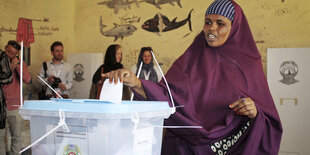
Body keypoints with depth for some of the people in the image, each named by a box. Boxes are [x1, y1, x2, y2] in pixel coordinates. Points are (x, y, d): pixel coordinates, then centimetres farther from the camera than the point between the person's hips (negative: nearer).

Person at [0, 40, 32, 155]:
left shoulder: (19, 63, 7)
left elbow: (27, 79, -8)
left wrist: (17, 65, -15)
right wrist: (10, 68, -12)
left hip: (14, 106, 1)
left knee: (17, 137, 4)